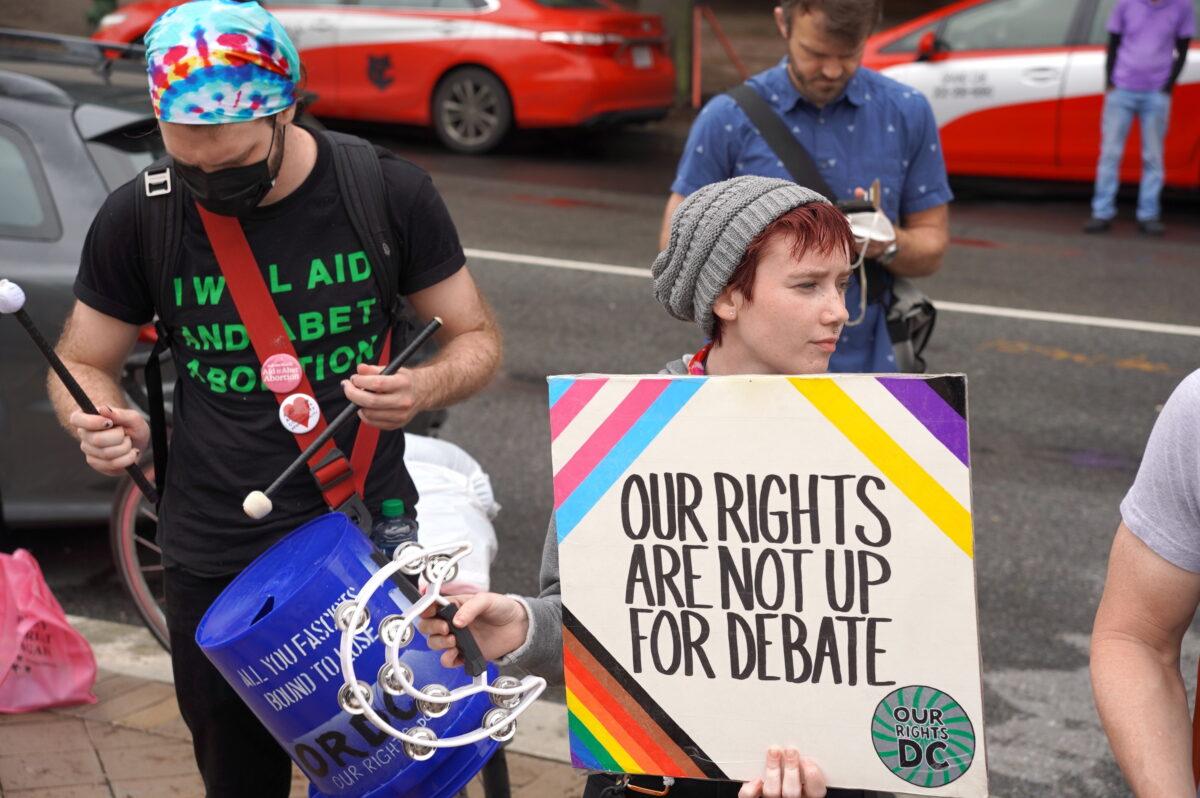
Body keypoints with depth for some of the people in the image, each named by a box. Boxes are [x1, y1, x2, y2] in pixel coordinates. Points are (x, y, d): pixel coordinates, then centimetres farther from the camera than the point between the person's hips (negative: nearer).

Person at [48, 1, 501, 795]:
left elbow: (476, 337, 2)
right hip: (214, 565, 1)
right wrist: (102, 423, -18)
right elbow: (82, 365, 6)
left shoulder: (389, 193, -9)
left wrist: (423, 388, -22)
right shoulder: (139, 218, -6)